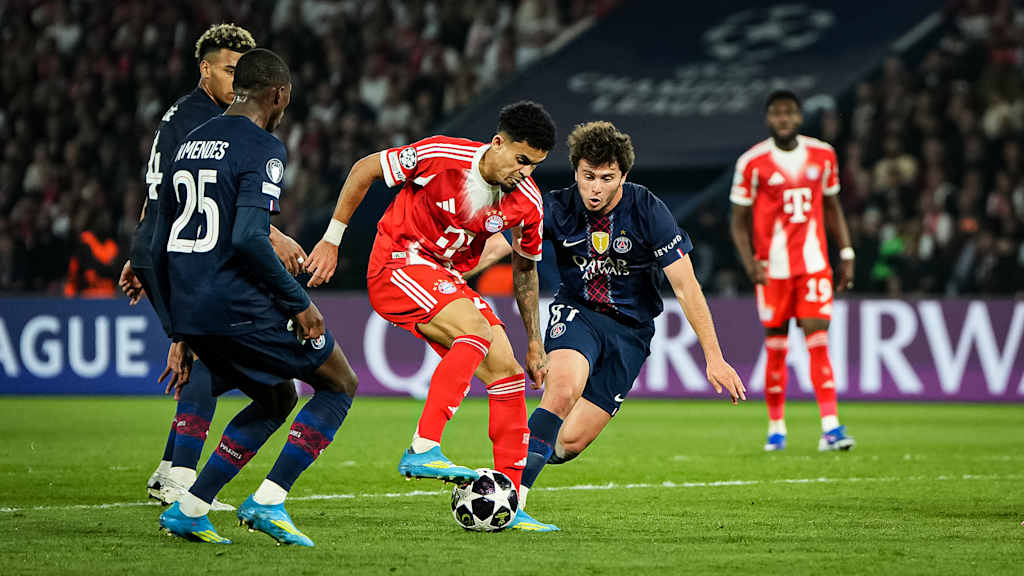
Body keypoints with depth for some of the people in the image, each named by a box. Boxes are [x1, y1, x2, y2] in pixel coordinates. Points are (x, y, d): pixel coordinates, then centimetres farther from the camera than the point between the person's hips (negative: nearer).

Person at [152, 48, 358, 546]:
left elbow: (160, 244, 20)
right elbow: (248, 238, -23)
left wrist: (181, 329, 26)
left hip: (191, 310, 8)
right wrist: (299, 303, -14)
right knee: (340, 385, 8)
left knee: (277, 400, 24)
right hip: (240, 308, -8)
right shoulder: (262, 148, -9)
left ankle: (188, 509, 13)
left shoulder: (190, 144, 16)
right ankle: (267, 501, -4)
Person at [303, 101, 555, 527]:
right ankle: (422, 451, -34)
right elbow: (365, 170, -7)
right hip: (398, 264, -6)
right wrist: (331, 240, -4)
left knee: (508, 372, -4)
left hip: (447, 280, 6)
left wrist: (534, 343, 12)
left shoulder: (527, 201, -6)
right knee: (476, 330, -30)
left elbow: (525, 268, 11)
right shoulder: (440, 156, -22)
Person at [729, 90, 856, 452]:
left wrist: (846, 253, 10)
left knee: (818, 341, -7)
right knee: (776, 346, 3)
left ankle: (830, 426, -12)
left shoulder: (822, 156, 5)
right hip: (773, 268, -2)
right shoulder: (752, 163, -4)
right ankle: (776, 428, 15)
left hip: (814, 263, 2)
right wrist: (750, 263, -13)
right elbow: (739, 221, 1)